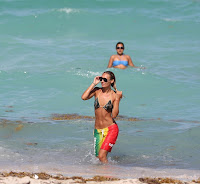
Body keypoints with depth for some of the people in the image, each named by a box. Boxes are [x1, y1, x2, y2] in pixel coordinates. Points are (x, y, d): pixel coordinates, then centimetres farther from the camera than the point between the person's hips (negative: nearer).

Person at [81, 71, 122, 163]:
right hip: (97, 130, 4)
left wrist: (117, 99, -18)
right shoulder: (97, 91, 2)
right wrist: (94, 83, -11)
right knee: (98, 156, 12)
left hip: (110, 129, -4)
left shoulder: (114, 95, -5)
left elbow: (114, 115, -12)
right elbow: (84, 97, -17)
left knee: (102, 156, -17)